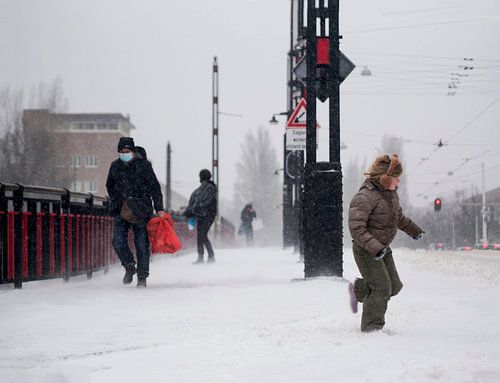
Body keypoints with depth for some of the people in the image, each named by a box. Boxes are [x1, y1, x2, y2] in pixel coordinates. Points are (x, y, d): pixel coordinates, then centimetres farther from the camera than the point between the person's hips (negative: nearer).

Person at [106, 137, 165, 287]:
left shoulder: (143, 165, -3)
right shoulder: (115, 166, 8)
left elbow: (155, 188, -2)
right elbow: (110, 186, 25)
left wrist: (159, 209, -7)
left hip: (141, 211, -3)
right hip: (121, 211, 3)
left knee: (142, 244, -1)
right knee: (118, 241, -8)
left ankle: (142, 277, 7)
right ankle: (129, 267, 17)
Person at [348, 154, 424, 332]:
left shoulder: (391, 193, 6)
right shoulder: (364, 197, -23)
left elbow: (399, 216, 25)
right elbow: (356, 228, -28)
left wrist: (414, 230, 36)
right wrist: (374, 248, -36)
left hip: (382, 249, 9)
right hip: (365, 251, -9)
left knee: (394, 286, 8)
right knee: (382, 288, -10)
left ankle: (358, 289, 31)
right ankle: (372, 327, 3)